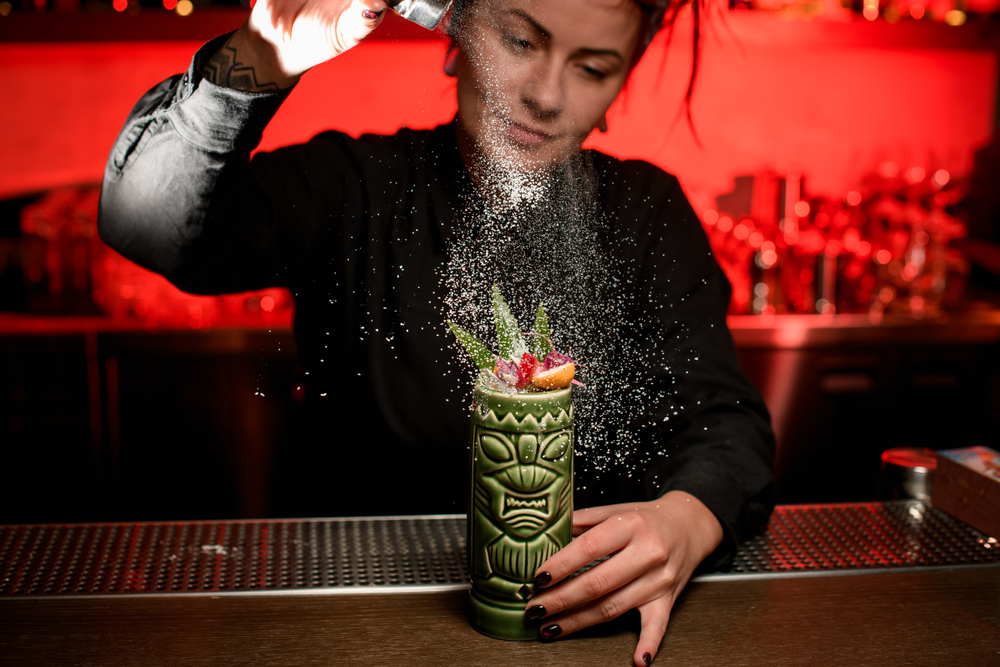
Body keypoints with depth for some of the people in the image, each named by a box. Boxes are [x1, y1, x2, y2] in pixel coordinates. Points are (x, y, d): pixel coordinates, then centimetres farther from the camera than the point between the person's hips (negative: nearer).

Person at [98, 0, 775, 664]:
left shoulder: (644, 211, 5)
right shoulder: (352, 189, -2)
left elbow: (726, 417, -4)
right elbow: (145, 224, -18)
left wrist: (689, 518, -28)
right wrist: (259, 62, -36)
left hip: (590, 606, 3)